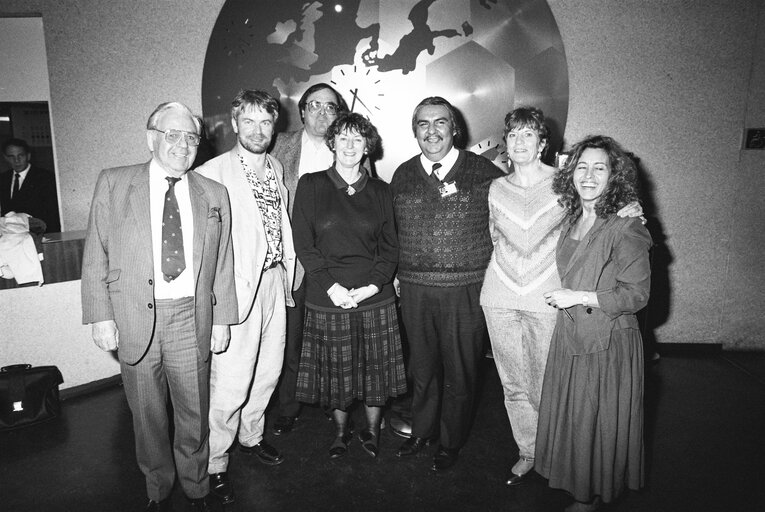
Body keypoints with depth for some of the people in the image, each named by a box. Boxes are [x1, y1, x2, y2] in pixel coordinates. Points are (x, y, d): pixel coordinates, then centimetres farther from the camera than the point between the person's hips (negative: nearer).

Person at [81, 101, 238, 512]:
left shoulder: (214, 194, 5)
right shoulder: (112, 184, 0)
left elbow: (222, 263, 6)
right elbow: (96, 255, 0)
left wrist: (222, 319, 4)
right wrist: (101, 316, -4)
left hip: (192, 318, 1)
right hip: (135, 319, 0)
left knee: (194, 413, 12)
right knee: (148, 414, 14)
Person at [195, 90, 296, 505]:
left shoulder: (277, 169, 12)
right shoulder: (212, 174, -11)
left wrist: (287, 270, 13)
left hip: (274, 282, 7)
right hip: (236, 288, -7)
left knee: (268, 371, 17)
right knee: (230, 382, -3)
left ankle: (251, 435, 40)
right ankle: (214, 464, 17)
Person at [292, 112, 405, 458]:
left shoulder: (380, 192, 7)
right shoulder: (310, 186, 1)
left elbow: (390, 246, 5)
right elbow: (304, 244, -4)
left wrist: (374, 284, -10)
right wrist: (332, 286, -13)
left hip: (375, 297, 1)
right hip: (327, 299, -1)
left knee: (375, 368, 10)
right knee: (336, 369, 10)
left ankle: (372, 430, 33)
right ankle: (341, 430, 34)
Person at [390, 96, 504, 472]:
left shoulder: (484, 172, -3)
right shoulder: (402, 176, 7)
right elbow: (392, 231, 15)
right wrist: (396, 273, 10)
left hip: (466, 290, -2)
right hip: (415, 289, 3)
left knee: (459, 370, 9)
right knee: (422, 366, 17)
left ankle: (451, 441, 31)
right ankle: (421, 431, 39)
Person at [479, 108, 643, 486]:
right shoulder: (497, 188, 7)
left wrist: (627, 212, -10)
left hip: (546, 299, -3)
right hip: (500, 298, 3)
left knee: (545, 387, 4)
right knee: (513, 384, 12)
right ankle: (528, 451, 32)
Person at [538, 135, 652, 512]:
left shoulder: (625, 228, -17)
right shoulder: (572, 221, 5)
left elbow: (636, 295, -17)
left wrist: (578, 298, -19)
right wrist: (565, 298, 5)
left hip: (608, 341, -7)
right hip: (569, 335, 7)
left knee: (597, 421, 9)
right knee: (569, 415, 18)